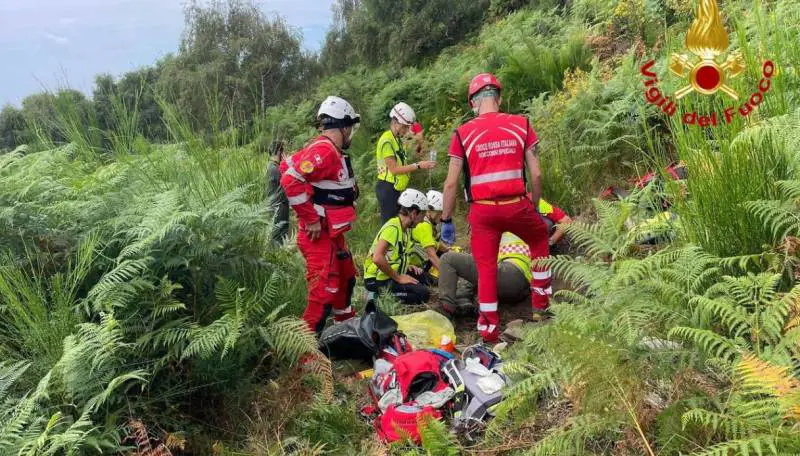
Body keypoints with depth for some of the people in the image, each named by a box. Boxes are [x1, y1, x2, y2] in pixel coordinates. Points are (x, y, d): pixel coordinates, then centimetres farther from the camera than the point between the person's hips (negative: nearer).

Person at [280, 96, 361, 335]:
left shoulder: (332, 151, 10)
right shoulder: (324, 151, -20)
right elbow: (291, 181, -30)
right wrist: (311, 220, -23)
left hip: (333, 233, 11)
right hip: (319, 234, -11)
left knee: (346, 278, 26)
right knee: (324, 292, -10)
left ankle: (347, 324, 46)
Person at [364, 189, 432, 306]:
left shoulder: (405, 228, 9)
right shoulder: (393, 227, -21)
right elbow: (377, 258, -32)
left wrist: (406, 267, 4)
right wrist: (398, 278, -21)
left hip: (389, 274, 10)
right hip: (377, 280, -10)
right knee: (423, 294, -16)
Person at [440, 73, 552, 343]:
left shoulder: (463, 133, -1)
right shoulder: (521, 125, 2)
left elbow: (451, 183, -2)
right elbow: (536, 175, 2)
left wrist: (446, 221, 8)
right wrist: (535, 208, 17)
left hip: (482, 211, -1)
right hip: (516, 206, 1)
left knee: (486, 268, 12)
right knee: (539, 240, 29)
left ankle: (489, 331, 19)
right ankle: (540, 306, 31)